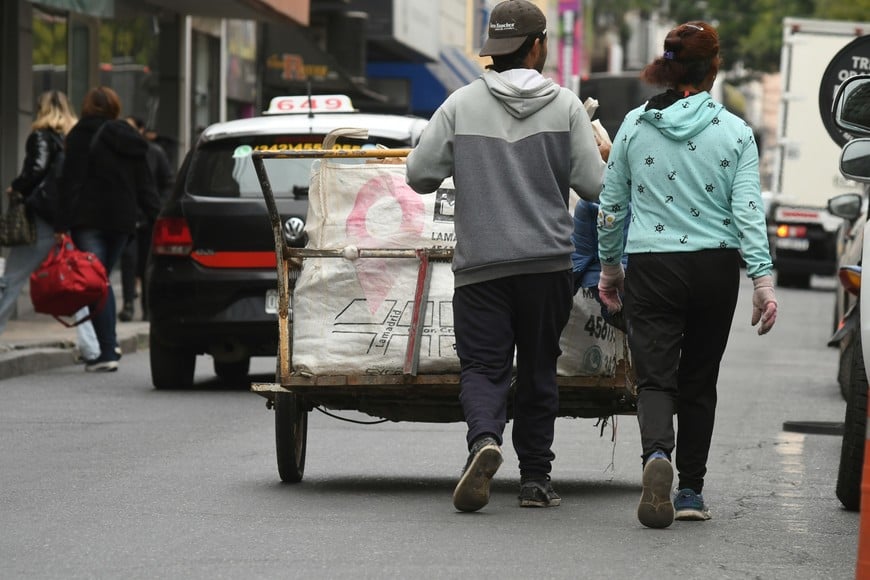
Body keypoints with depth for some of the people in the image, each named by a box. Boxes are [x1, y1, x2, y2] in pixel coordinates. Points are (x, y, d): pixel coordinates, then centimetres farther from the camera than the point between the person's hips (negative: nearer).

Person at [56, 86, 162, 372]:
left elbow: (70, 182, -9)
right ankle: (110, 344, 10)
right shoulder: (130, 139, 13)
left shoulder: (82, 136, -5)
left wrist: (62, 225, -11)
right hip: (122, 219, 6)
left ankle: (107, 351, -14)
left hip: (88, 219, -6)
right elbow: (146, 187, 13)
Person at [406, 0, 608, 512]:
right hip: (548, 261, 0)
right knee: (539, 370, 13)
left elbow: (420, 174, -3)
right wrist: (601, 153, 17)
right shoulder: (566, 107, -2)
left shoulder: (461, 105, -1)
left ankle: (484, 438, -27)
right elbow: (595, 186, -6)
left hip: (480, 263, 0)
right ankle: (536, 478, 16)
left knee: (483, 366, 2)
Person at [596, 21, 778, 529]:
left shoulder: (634, 125, 1)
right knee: (699, 381, 13)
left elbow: (611, 205, 8)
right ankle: (691, 491, 17)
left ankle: (657, 455, -32)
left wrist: (610, 266, 20)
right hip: (714, 268, 0)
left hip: (651, 266, 0)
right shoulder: (735, 132, -3)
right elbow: (748, 210, -8)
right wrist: (763, 280, -8)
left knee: (656, 378, -2)